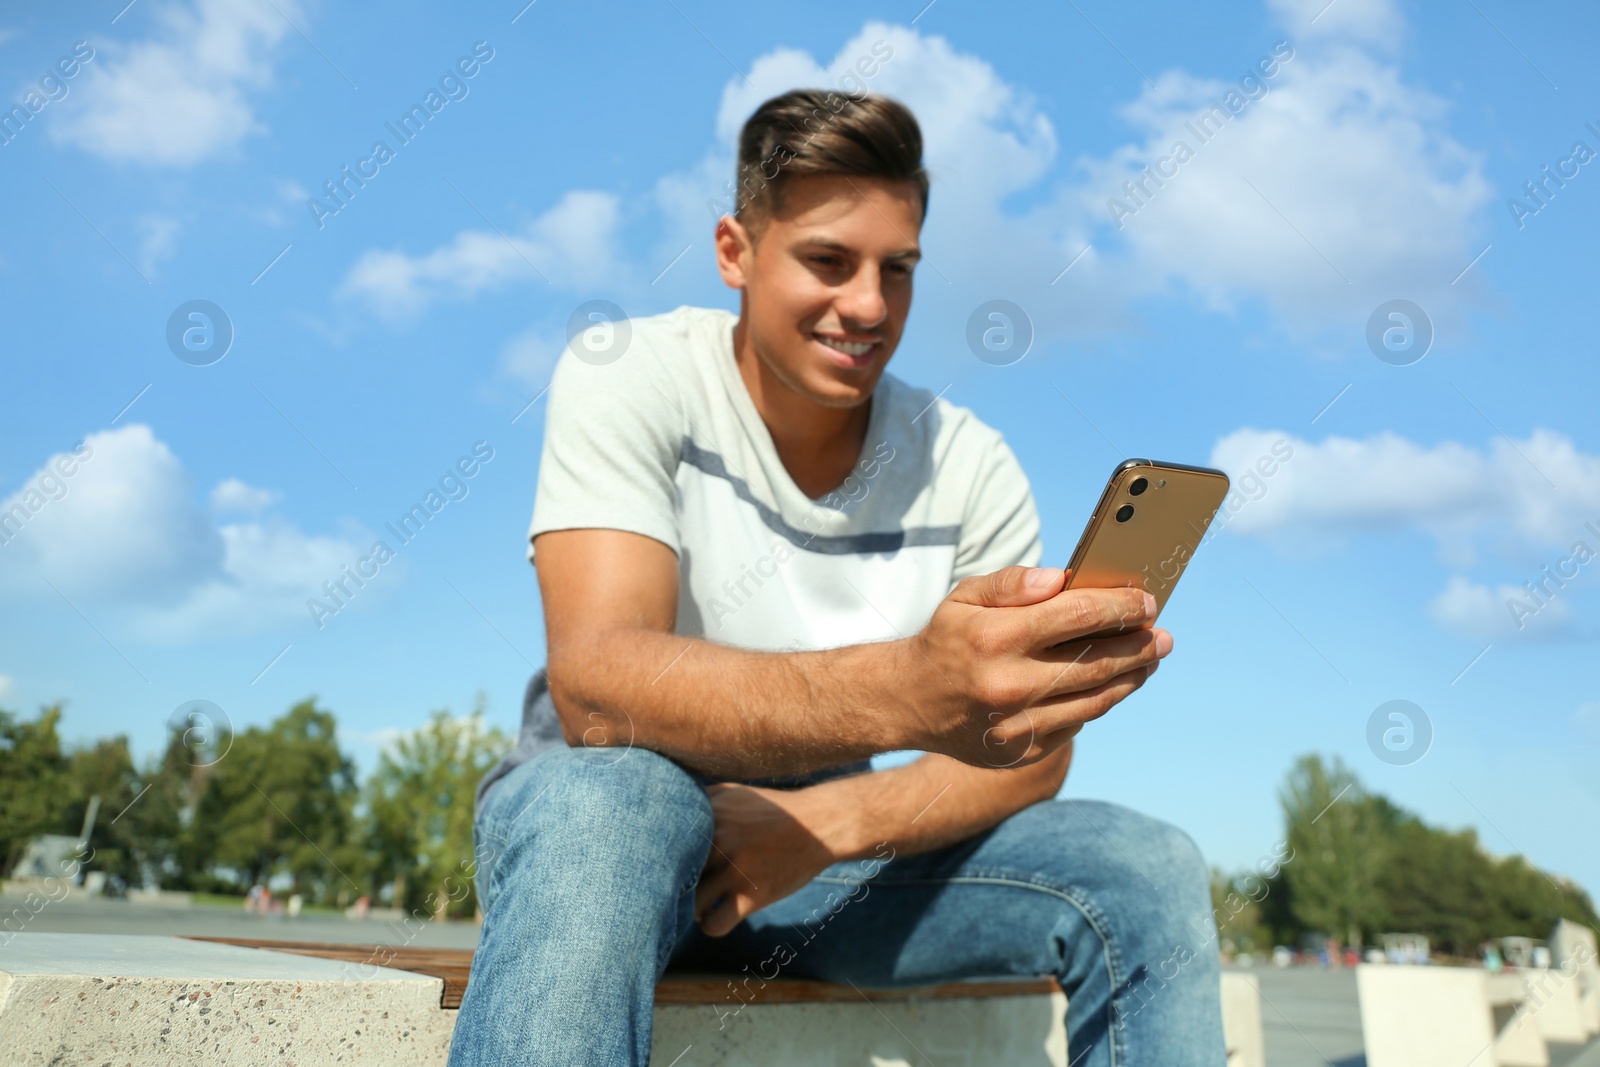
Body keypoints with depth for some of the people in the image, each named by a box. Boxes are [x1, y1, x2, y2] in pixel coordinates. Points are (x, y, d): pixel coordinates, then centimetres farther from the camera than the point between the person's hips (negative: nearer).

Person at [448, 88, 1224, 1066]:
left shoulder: (969, 465, -5)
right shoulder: (630, 374, -14)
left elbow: (1032, 745, -7)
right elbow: (595, 681, -29)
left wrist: (822, 825, -26)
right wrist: (907, 692, -47)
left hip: (832, 847, 4)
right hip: (602, 811, -3)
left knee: (1150, 874, -13)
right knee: (608, 802, -38)